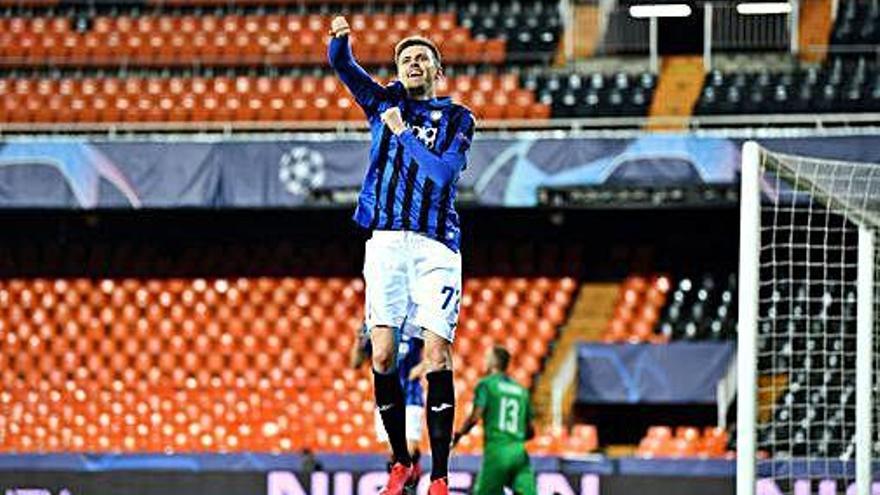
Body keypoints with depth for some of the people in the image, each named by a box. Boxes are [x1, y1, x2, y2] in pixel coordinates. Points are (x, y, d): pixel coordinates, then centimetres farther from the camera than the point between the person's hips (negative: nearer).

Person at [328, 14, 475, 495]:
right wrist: (340, 39, -18)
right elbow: (342, 66, 2)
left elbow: (443, 171, -7)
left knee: (437, 357, -10)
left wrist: (402, 132, -6)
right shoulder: (385, 102, 16)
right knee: (382, 355, -6)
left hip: (436, 244, -2)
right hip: (386, 241, 2)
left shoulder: (458, 118, 9)